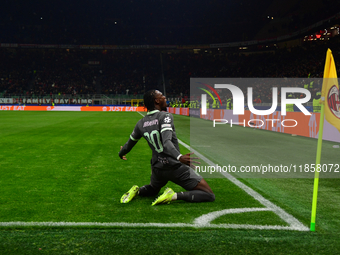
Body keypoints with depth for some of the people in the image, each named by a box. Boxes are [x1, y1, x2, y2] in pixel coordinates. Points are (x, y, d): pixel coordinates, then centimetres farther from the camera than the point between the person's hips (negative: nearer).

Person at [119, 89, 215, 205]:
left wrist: (121, 153, 42)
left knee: (153, 190, 39)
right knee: (209, 196, -4)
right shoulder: (165, 116, -14)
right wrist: (179, 157, -45)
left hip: (157, 169, 7)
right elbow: (166, 143, -31)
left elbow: (130, 143, 21)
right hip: (175, 167, -6)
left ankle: (136, 191, 6)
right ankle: (174, 196, -23)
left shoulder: (141, 124, 5)